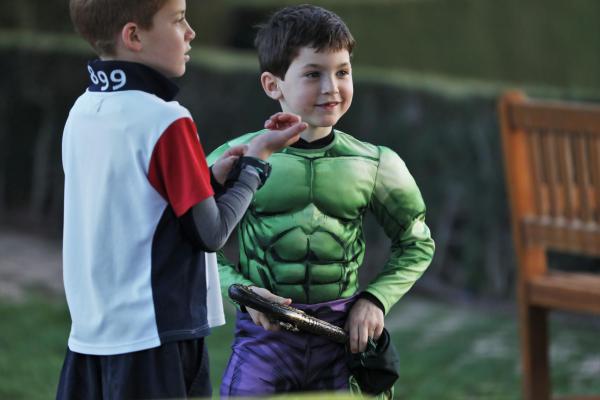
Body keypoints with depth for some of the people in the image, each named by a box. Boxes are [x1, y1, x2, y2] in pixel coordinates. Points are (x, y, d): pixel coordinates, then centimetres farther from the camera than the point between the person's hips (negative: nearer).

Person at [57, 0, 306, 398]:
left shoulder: (82, 112, 6)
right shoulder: (167, 121, -15)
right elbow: (210, 233, -9)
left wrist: (211, 177, 7)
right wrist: (257, 159, 1)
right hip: (156, 338, -7)